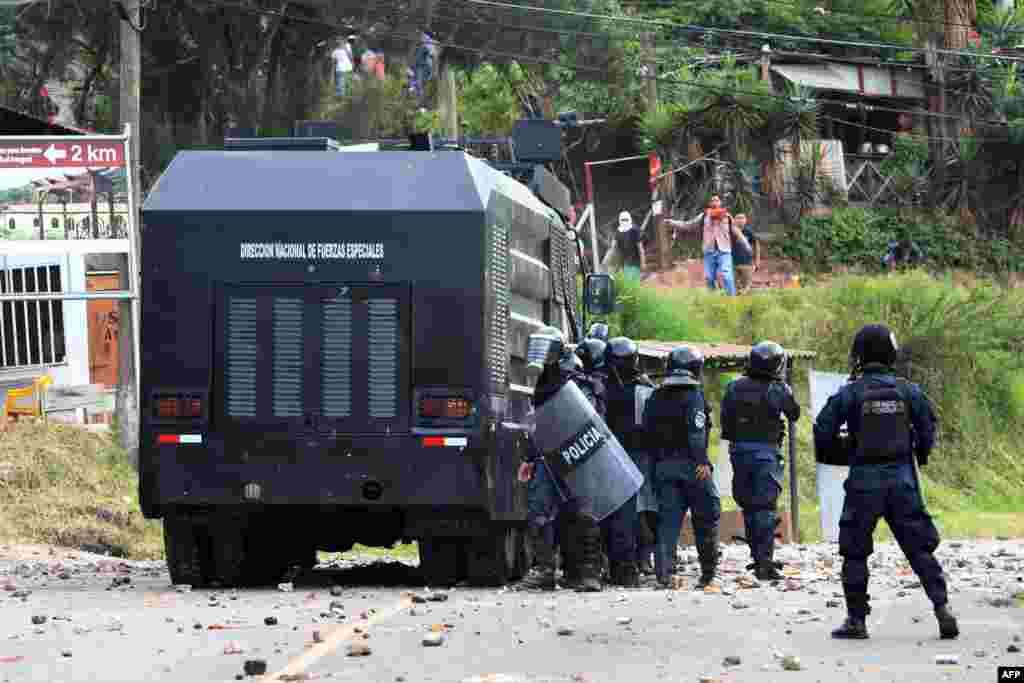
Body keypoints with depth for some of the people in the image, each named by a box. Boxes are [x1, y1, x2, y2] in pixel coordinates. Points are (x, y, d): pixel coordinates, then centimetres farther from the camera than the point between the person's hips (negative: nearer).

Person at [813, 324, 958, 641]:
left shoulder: (850, 393, -7)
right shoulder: (908, 391, 1)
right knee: (920, 548, 6)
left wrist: (843, 450, 14)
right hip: (902, 478, 2)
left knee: (855, 552, 9)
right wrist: (919, 453, 25)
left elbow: (823, 433, -5)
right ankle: (942, 608, -6)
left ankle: (856, 619, 9)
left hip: (864, 481, -2)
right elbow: (927, 430, 6)